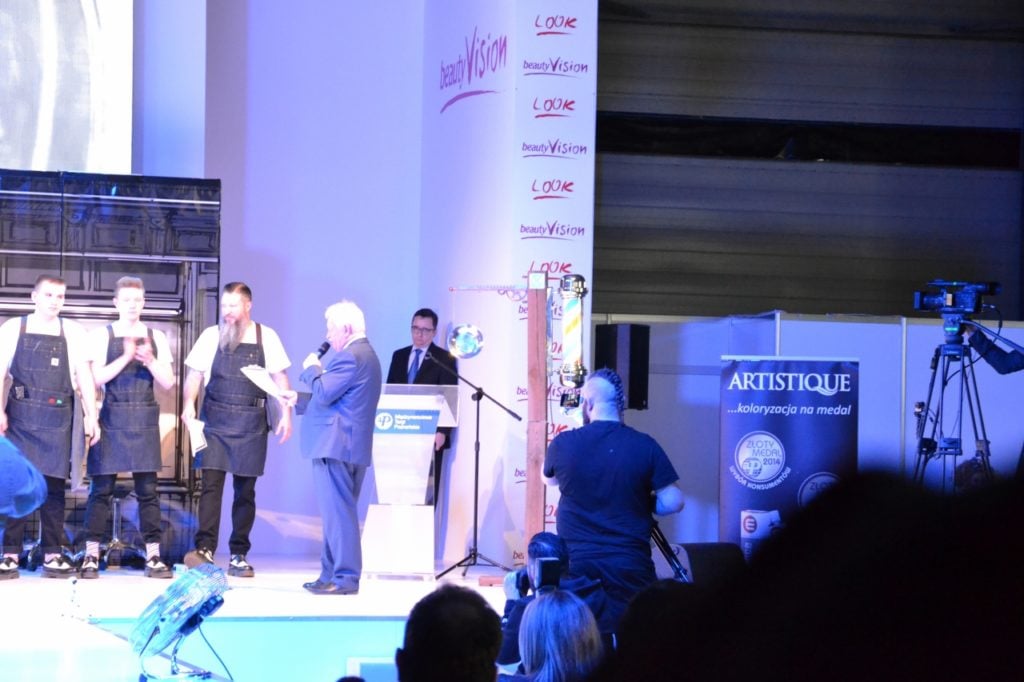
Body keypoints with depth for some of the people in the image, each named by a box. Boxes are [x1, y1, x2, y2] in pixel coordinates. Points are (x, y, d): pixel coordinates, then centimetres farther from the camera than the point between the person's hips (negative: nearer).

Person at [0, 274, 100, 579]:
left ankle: (52, 554, 5)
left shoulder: (73, 332, 8)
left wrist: (91, 415, 0)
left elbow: (84, 375, 7)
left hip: (57, 417, 1)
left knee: (54, 485, 2)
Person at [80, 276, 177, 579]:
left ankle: (153, 555, 2)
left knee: (147, 489, 1)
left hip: (144, 418, 2)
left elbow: (168, 382, 6)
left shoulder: (156, 337, 10)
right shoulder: (102, 336, 3)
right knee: (101, 488, -2)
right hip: (111, 416, -2)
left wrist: (150, 361, -10)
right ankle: (91, 556, 1)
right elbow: (96, 378, -7)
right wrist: (126, 357, -15)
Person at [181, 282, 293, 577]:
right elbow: (194, 375, 5)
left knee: (245, 490, 5)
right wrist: (189, 403, -12)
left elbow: (280, 378, 5)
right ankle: (205, 549, -14)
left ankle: (239, 555, 10)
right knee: (211, 483, -10)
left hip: (250, 423, 0)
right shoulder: (211, 336, 5)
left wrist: (286, 414, -4)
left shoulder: (266, 337, 4)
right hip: (215, 420, 0)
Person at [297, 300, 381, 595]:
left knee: (338, 512, -10)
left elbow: (324, 394, -18)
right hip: (354, 447, 11)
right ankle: (332, 574, 18)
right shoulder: (365, 354, 20)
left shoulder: (350, 356, -15)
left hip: (336, 445, -11)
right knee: (339, 513, 13)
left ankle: (345, 578, -10)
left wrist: (312, 369, -2)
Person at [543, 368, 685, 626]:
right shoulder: (644, 446, -6)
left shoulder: (563, 445, -4)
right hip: (629, 567, -1)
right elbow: (673, 502, -5)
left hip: (574, 566, 1)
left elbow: (549, 479, 18)